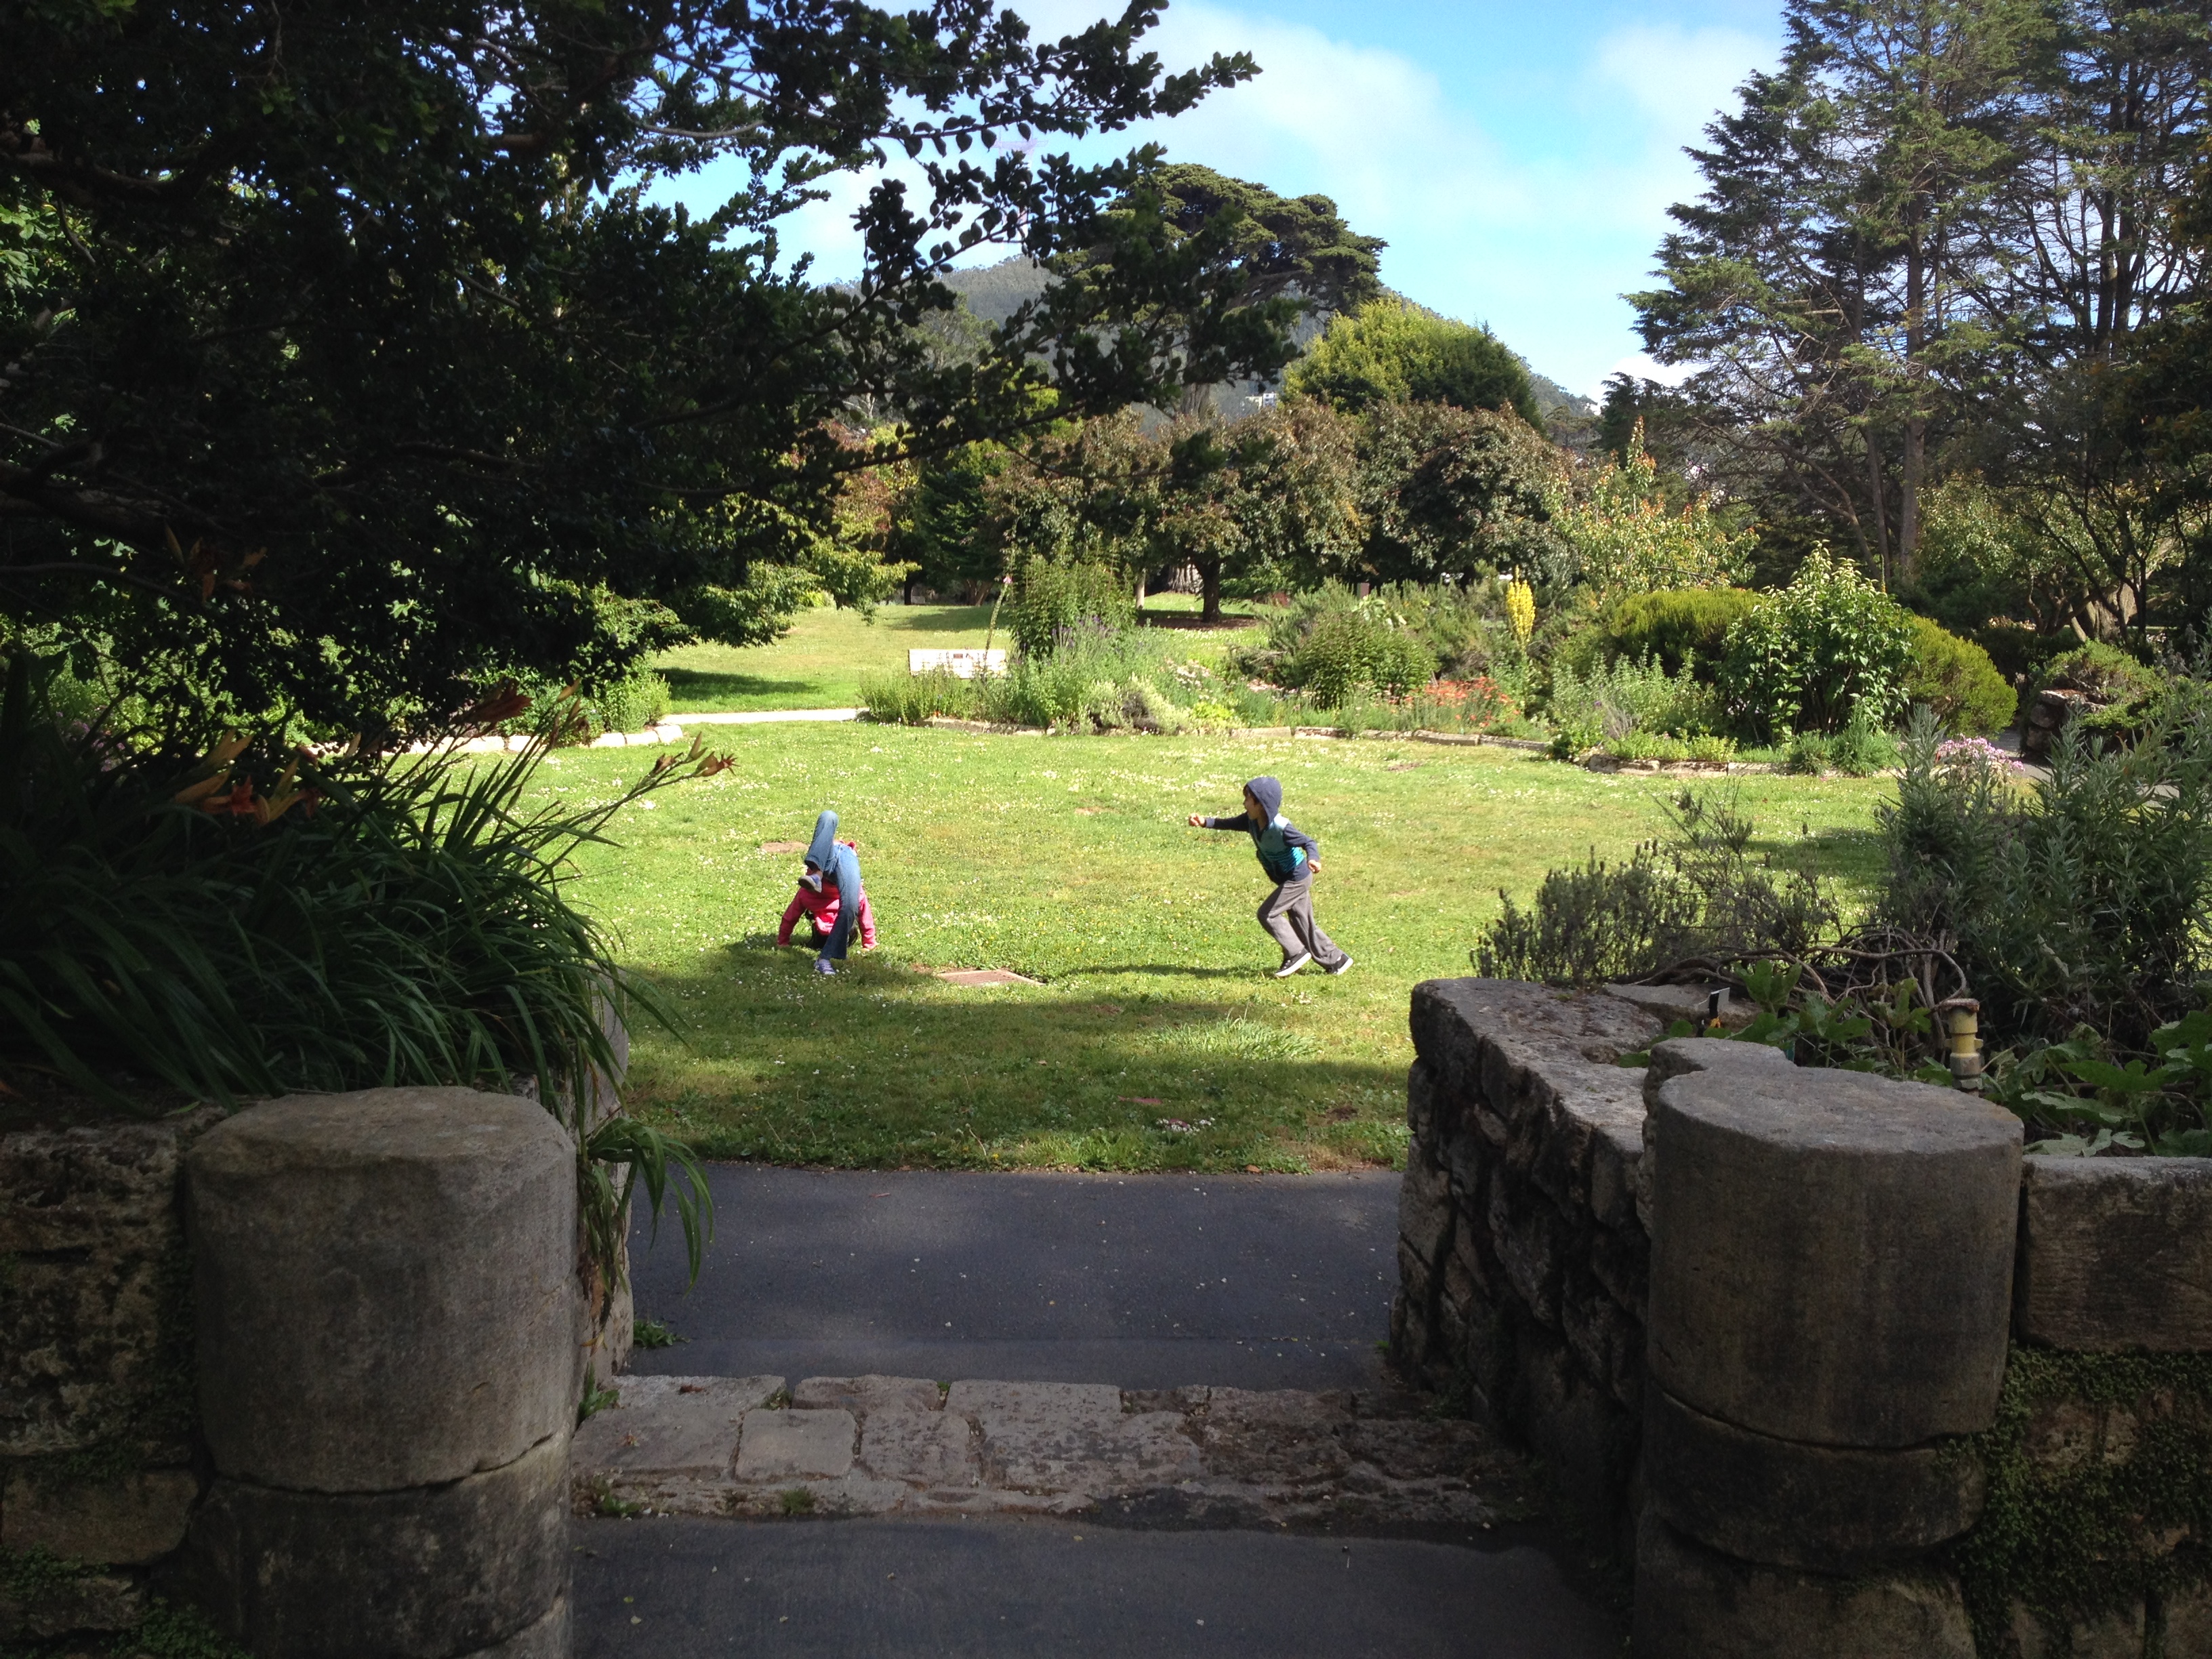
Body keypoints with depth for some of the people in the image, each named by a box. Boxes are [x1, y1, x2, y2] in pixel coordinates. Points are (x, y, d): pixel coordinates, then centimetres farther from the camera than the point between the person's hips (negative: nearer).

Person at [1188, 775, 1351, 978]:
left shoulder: (1280, 827, -29)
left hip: (1297, 879, -9)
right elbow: (1231, 824, 3)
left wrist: (1313, 859, -50)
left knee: (1267, 914, -8)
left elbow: (1309, 842, -29)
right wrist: (1205, 823, -11)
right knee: (1302, 923, 14)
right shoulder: (1252, 821, -5)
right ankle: (1336, 960, 24)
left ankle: (1297, 953, 4)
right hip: (1290, 879, 9)